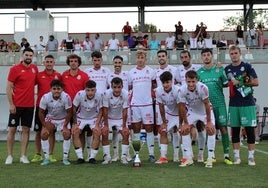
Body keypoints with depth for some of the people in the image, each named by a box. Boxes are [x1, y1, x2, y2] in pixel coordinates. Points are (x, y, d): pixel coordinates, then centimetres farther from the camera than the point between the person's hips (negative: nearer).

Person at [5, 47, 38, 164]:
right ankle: (9, 156, 10)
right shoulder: (15, 69, -6)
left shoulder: (35, 68, 9)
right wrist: (11, 104, -12)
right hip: (16, 105, -4)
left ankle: (23, 156, 11)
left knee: (26, 130, 5)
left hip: (29, 105, 4)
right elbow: (9, 87, -6)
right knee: (12, 129, 1)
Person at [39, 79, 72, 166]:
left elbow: (69, 112, -15)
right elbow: (41, 112, -12)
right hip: (50, 118, 1)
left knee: (67, 134, -20)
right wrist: (45, 126, -15)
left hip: (63, 119, -1)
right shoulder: (45, 97, -24)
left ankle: (65, 158, -4)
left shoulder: (66, 97, -27)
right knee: (44, 134, -18)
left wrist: (65, 126, -17)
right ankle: (46, 158, -4)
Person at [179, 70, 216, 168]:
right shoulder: (182, 90, -27)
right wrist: (185, 123, -9)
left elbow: (207, 104, -25)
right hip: (192, 110, 3)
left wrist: (209, 121, -20)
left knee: (211, 130, -18)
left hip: (205, 110, -2)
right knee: (184, 130, -8)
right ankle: (188, 158, 1)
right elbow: (182, 107, -15)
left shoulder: (203, 88, -35)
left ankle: (210, 158, -9)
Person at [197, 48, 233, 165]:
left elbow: (226, 84, 7)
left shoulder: (219, 69, 4)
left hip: (219, 103, -1)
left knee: (223, 128, -4)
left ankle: (226, 155, 3)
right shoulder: (199, 72, 8)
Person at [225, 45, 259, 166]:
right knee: (235, 130, 5)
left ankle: (251, 156, 6)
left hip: (247, 103, -3)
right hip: (233, 104, 3)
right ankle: (236, 156, 13)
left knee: (250, 129, -1)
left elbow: (256, 82, -5)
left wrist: (240, 83, -10)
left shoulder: (247, 66, 1)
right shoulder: (227, 69, 11)